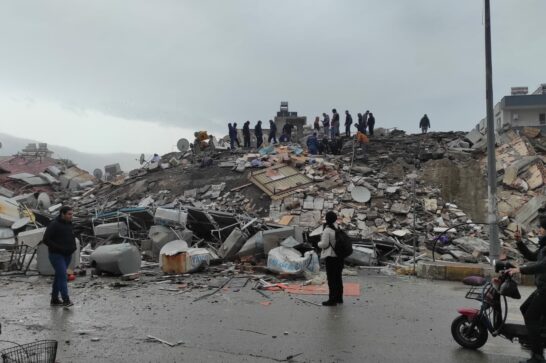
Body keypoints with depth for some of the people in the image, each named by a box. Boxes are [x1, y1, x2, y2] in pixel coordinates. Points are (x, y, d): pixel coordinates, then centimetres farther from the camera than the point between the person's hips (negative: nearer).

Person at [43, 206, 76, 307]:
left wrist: (73, 247, 4)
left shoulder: (69, 224, 8)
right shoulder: (54, 225, -14)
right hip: (56, 255, -7)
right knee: (63, 276, -14)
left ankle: (54, 299, 21)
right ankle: (66, 300, -14)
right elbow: (46, 240, -17)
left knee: (59, 276, 13)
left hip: (67, 255, 7)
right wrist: (59, 248, -21)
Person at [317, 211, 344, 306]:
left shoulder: (327, 230, -16)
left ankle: (332, 300, 4)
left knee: (331, 278, 0)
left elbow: (324, 244, -16)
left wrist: (319, 244, 3)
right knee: (338, 277, 17)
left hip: (331, 256, -7)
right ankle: (339, 297, 26)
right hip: (340, 256, 7)